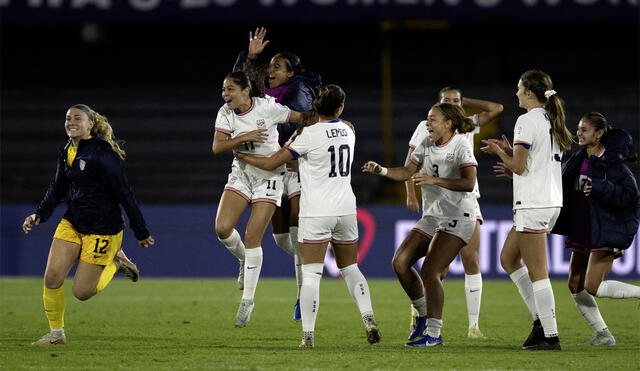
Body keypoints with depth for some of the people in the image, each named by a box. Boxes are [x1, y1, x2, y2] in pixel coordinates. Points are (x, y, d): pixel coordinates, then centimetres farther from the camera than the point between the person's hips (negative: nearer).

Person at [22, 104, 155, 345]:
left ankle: (114, 263, 23)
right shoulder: (67, 152, 5)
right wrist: (40, 214, 3)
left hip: (102, 230, -7)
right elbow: (58, 189, 19)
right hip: (72, 223, 7)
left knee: (82, 291, -3)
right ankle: (56, 333, 11)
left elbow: (124, 194, -17)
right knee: (52, 278, -7)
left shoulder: (102, 153, -20)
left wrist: (141, 233, -14)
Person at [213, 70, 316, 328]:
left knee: (252, 238, -8)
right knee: (222, 228, -14)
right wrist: (244, 137, -25)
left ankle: (248, 299, 2)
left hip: (268, 177, -4)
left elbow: (301, 118, -1)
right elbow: (217, 147, -12)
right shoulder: (226, 113, -3)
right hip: (241, 175, 4)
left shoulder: (267, 107, -14)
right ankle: (244, 261, 20)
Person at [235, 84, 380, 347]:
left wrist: (244, 157, 10)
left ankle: (308, 334, -11)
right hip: (346, 210, 5)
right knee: (350, 269, 18)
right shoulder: (348, 131, 5)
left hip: (316, 214, -5)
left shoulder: (309, 135, -11)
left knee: (311, 274, -6)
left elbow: (271, 164, -5)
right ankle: (368, 319, 4)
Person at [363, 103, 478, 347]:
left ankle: (434, 333, -12)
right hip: (432, 216, 8)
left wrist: (434, 180, -31)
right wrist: (381, 171, 0)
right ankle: (424, 315, 17)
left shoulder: (460, 146, -13)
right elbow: (408, 171, 16)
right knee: (400, 262, 0)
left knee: (429, 272, -18)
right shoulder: (427, 144, 9)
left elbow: (468, 183, -24)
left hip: (457, 219, -8)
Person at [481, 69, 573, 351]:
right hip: (551, 201, 10)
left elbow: (518, 167, -15)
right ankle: (541, 318, 14)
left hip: (533, 205, -10)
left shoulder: (527, 121, -13)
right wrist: (508, 150, 15)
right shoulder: (550, 120, 14)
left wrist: (500, 152, 3)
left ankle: (550, 336, -6)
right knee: (508, 258, 19)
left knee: (537, 273, -6)